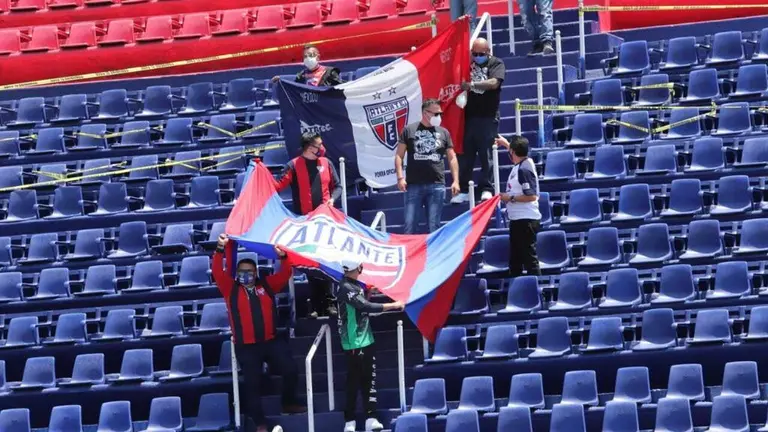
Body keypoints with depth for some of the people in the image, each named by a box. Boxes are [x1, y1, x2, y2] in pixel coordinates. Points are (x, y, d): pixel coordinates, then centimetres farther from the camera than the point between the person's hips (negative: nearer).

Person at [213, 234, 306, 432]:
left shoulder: (266, 286, 7)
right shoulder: (231, 289, 1)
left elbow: (284, 274, 1)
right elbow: (218, 271, -11)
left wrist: (283, 257, -18)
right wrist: (221, 250, -24)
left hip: (272, 341, 2)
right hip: (246, 347, -2)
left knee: (290, 371, 2)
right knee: (252, 383, 3)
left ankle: (289, 404, 28)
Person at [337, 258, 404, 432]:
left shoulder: (355, 285, 12)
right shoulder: (346, 288, -19)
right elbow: (367, 307, -26)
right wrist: (393, 305, -21)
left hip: (365, 340, 9)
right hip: (354, 343, -9)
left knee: (368, 380, 6)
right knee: (354, 382, -7)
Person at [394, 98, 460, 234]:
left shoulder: (443, 133, 12)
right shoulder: (409, 130, 6)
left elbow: (452, 158, 13)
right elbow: (399, 155, 4)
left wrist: (456, 180, 3)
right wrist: (400, 177, -7)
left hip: (436, 185, 2)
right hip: (414, 185, -1)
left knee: (434, 226, 2)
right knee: (410, 225, -2)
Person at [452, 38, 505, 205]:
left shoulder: (496, 64, -1)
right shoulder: (469, 64, 11)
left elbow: (494, 83, -17)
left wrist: (471, 85, -25)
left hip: (488, 117, -4)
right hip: (469, 115, 4)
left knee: (486, 154, -2)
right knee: (465, 154, 4)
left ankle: (486, 189, 3)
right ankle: (463, 190, 8)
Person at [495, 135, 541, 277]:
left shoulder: (524, 170, -18)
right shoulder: (521, 164, 8)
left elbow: (531, 196, -23)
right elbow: (517, 153, 35)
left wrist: (510, 198, -15)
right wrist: (506, 143, 47)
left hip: (526, 220, -10)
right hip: (517, 219, 10)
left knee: (529, 257, -10)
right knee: (515, 259, 14)